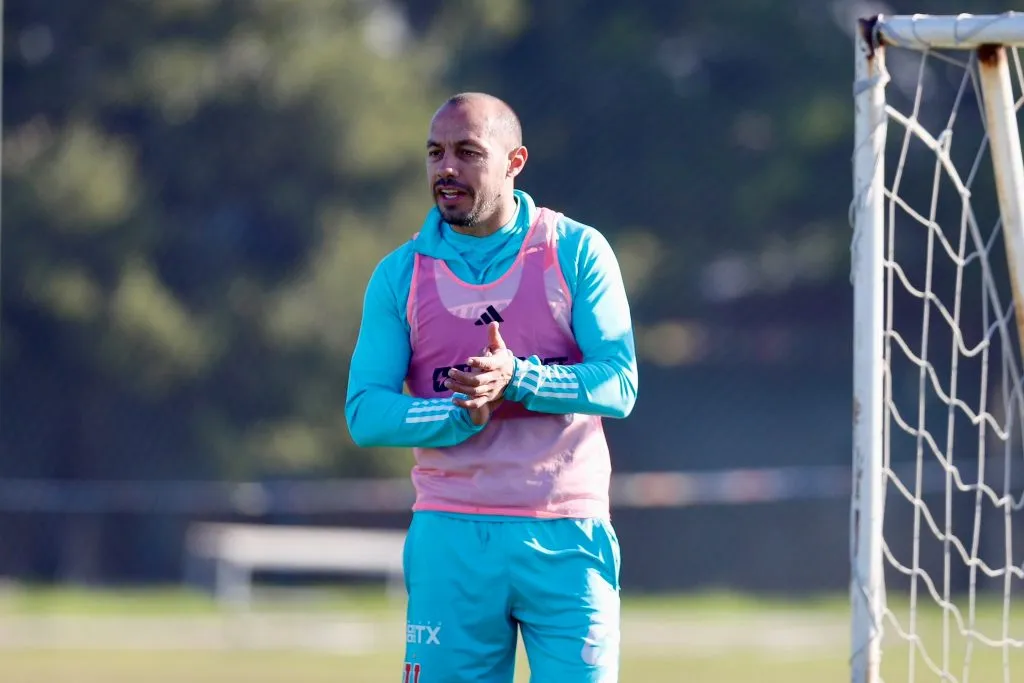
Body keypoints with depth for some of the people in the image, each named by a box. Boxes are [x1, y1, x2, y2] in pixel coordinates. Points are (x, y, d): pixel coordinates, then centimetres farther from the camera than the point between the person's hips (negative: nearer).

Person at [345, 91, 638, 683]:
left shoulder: (578, 251, 2)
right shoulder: (400, 274, 6)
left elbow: (620, 385, -7)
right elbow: (365, 413, -2)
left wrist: (518, 379, -22)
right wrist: (465, 413, -19)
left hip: (566, 542, -1)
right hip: (451, 539, 1)